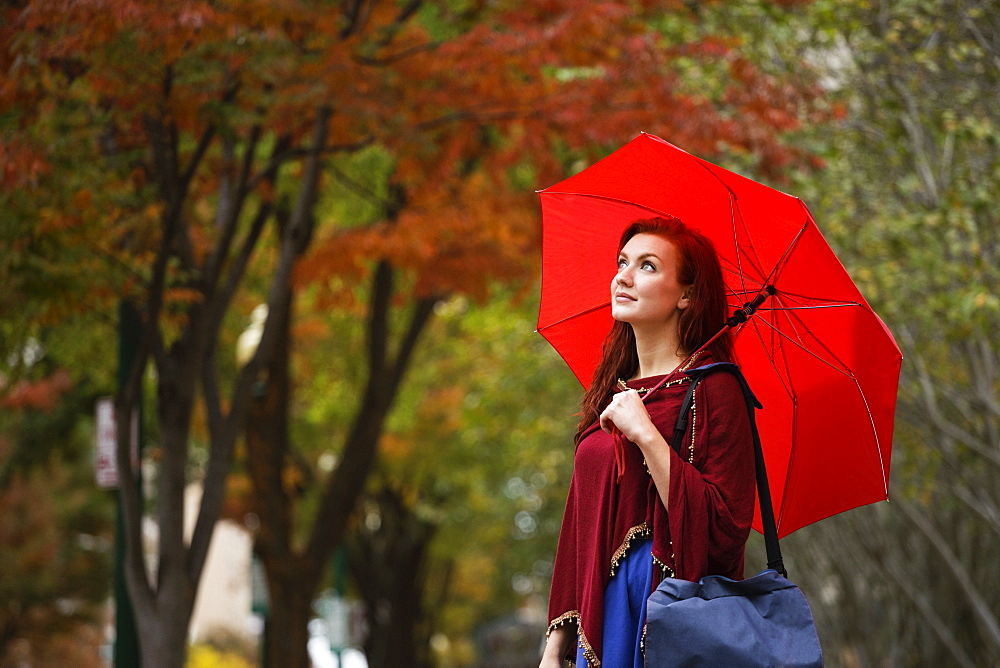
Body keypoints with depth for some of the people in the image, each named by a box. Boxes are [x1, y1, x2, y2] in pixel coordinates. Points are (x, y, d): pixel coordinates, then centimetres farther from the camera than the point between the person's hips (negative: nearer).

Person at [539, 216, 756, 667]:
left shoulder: (712, 388, -7)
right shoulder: (612, 390, 13)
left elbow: (723, 529, -18)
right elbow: (579, 522, 14)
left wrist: (646, 435, -20)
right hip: (600, 615, 6)